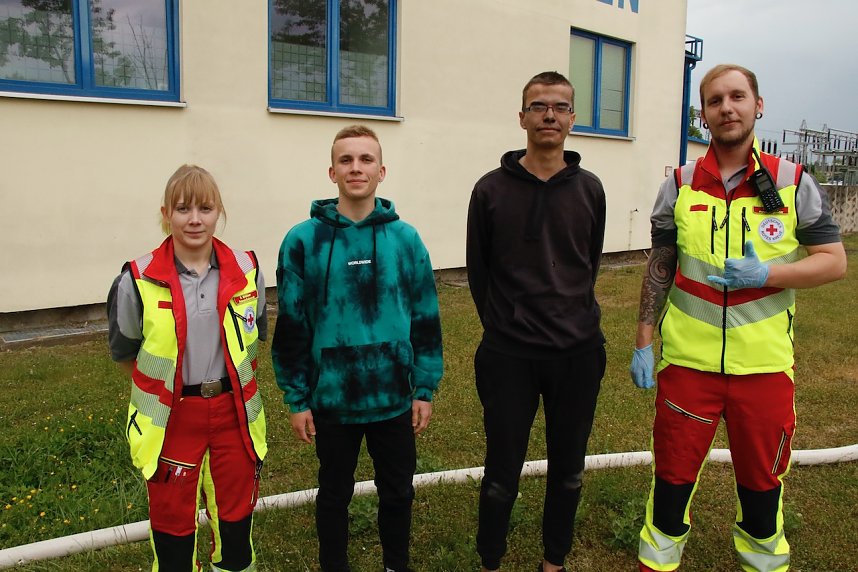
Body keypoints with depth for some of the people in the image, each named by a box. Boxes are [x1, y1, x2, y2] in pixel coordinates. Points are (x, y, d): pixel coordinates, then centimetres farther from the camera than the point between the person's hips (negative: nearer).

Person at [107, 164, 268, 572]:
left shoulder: (246, 270, -5)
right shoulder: (139, 281, -13)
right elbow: (124, 353, 3)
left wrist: (230, 382, 11)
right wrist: (163, 388, 6)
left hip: (233, 413, 2)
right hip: (170, 419, -2)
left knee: (236, 521, 17)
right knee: (173, 524, 13)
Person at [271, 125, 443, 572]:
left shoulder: (405, 239, -2)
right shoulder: (303, 241, -7)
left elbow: (426, 319, 2)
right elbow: (291, 326, -4)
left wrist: (425, 388, 1)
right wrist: (296, 398, -4)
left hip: (394, 397, 2)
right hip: (331, 399, -1)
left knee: (397, 491, 17)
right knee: (335, 494, 17)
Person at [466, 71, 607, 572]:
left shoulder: (589, 189, 3)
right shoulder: (492, 189, -4)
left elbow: (591, 264, 12)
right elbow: (478, 268, 3)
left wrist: (572, 317, 13)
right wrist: (502, 323, 8)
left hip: (579, 353, 3)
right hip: (509, 356, -2)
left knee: (568, 470, 15)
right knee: (502, 473, 7)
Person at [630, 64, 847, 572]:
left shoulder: (795, 183, 0)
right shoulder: (679, 186, 2)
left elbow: (834, 261, 1)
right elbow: (659, 268, 5)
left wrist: (766, 273, -16)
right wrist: (643, 343, 2)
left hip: (765, 363, 0)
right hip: (687, 360, 0)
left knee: (763, 479, 15)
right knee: (673, 473, 10)